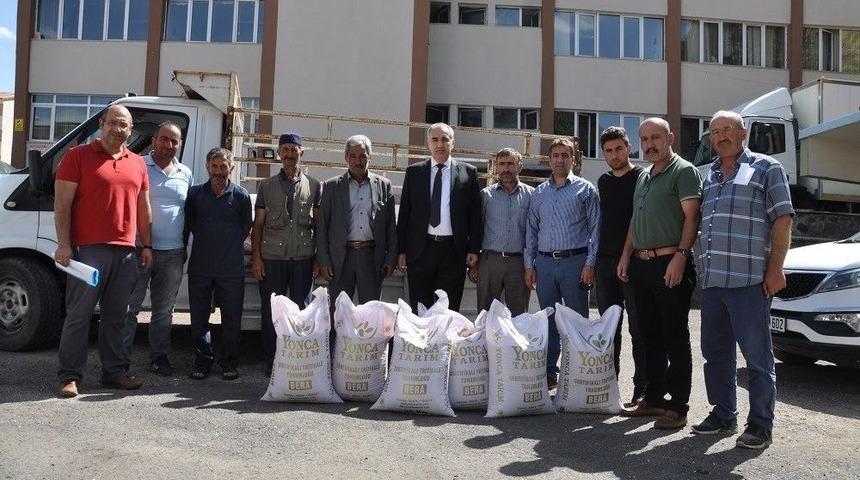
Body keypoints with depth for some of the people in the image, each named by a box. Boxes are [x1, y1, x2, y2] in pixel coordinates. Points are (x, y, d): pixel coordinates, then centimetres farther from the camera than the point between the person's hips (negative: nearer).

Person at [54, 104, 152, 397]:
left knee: (115, 316, 11)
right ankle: (69, 376, 7)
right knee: (79, 315, -1)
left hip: (126, 252, 5)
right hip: (89, 250, -5)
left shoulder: (137, 164, 15)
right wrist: (63, 245, -12)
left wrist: (146, 246, 15)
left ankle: (114, 371, 19)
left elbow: (143, 208, 20)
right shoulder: (79, 156, 1)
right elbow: (62, 203, -4)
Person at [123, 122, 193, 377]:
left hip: (172, 253, 4)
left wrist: (185, 246, 13)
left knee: (164, 310, 12)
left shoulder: (186, 174, 12)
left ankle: (159, 356, 23)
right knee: (130, 306, 2)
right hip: (140, 249, -4)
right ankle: (122, 356, 11)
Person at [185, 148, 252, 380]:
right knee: (199, 316, 8)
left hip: (231, 267, -2)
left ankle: (229, 361, 17)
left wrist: (231, 245, 5)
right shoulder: (195, 193, 6)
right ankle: (203, 359, 22)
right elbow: (189, 223, 16)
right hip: (200, 266, 2)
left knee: (232, 317, 4)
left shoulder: (241, 195, 1)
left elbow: (246, 227, 10)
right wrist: (205, 241, 10)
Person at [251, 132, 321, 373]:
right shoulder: (266, 186, 11)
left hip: (303, 257, 0)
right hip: (272, 258, 0)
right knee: (271, 311, 3)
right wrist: (256, 257, 0)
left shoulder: (313, 186, 10)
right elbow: (258, 224, 9)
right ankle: (271, 361, 14)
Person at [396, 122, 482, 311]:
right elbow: (404, 213, 7)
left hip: (454, 251, -1)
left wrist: (474, 249, -2)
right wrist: (401, 250, 2)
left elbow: (475, 214, 4)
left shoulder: (468, 172, 5)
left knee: (449, 310, 5)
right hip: (420, 250, 1)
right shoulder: (414, 172, 8)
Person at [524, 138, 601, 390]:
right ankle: (549, 372, 16)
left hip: (575, 262, -3)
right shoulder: (539, 192, 14)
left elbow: (595, 228, -1)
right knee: (548, 320, 8)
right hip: (545, 262, 4)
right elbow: (531, 229, 14)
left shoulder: (585, 189, 3)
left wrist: (590, 263, -10)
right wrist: (529, 264, 7)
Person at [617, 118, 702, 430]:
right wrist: (626, 256, 15)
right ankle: (653, 398, 24)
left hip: (670, 264, -8)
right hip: (641, 265, 8)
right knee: (650, 336, 13)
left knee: (675, 338, -3)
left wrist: (680, 255, -21)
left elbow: (691, 216, -12)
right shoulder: (643, 176, 20)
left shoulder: (683, 171, -4)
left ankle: (678, 407, 3)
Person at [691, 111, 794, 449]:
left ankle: (760, 425, 9)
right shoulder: (708, 176, 19)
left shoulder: (766, 168, 3)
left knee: (757, 354, 0)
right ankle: (723, 415, 24)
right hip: (710, 281, 6)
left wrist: (775, 269, -11)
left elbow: (782, 219, -3)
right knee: (715, 352, 12)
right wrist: (701, 269, 13)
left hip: (749, 280, -6)